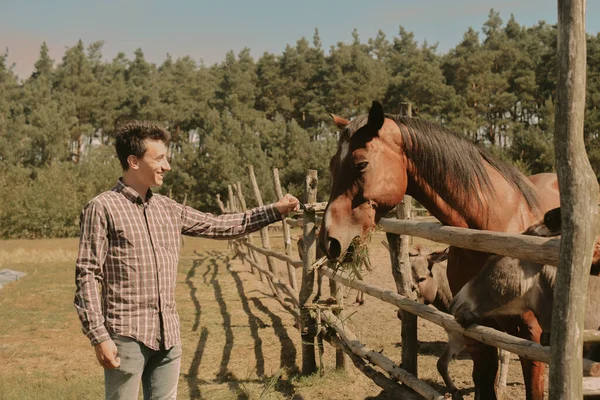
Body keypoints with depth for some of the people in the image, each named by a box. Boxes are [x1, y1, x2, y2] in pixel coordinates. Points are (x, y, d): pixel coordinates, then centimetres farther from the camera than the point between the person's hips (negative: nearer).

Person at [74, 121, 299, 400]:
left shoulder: (168, 209, 12)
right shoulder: (102, 208, -7)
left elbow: (219, 226, 19)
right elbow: (87, 275, -10)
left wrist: (275, 210, 14)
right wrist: (99, 337, -17)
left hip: (168, 336, 7)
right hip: (127, 336, -6)